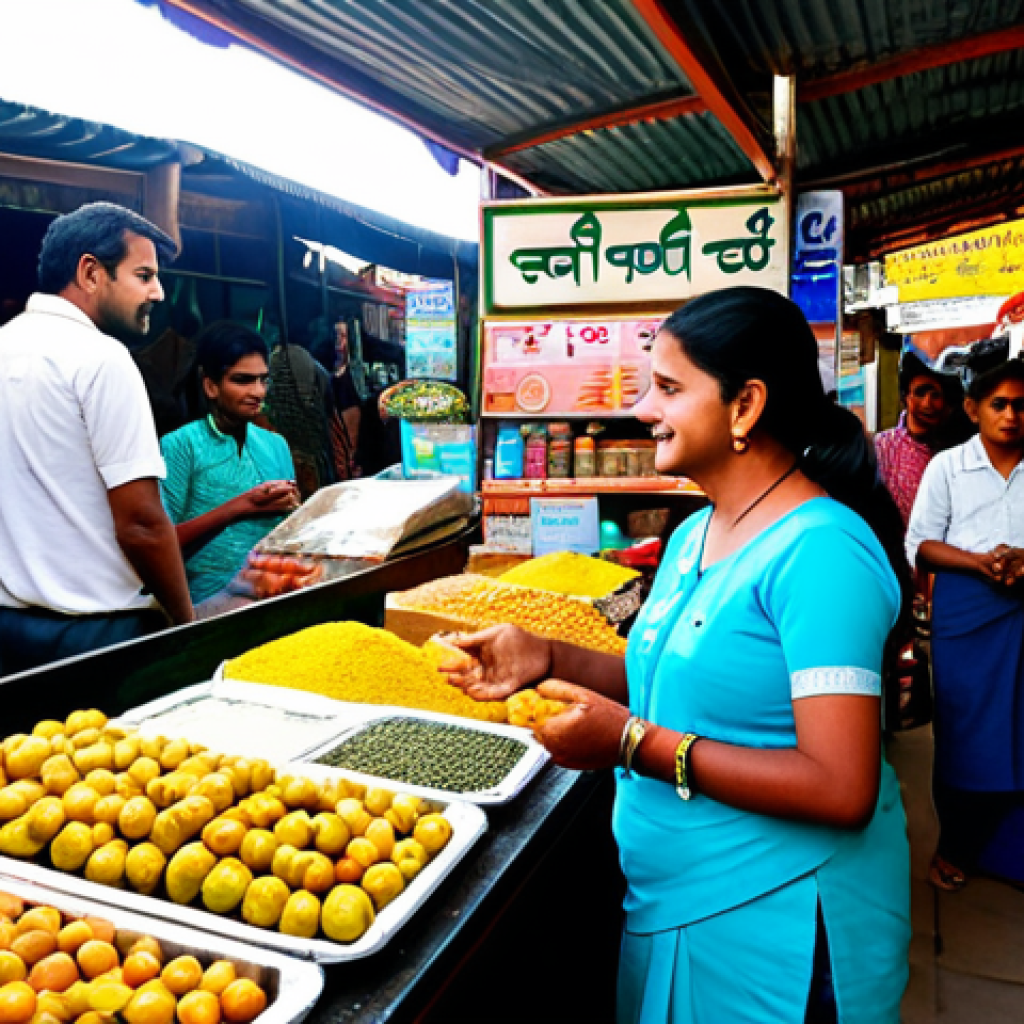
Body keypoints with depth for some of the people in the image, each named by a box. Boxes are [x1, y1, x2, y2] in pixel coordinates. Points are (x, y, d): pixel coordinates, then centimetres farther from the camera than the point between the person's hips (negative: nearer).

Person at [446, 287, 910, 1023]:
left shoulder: (819, 550, -24)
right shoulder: (694, 533, 3)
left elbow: (842, 789, -27)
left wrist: (634, 743, -25)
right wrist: (549, 660, -3)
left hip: (773, 928, -7)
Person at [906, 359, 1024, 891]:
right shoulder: (948, 466, 3)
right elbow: (919, 544, 0)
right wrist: (980, 560, -16)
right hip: (965, 612, -2)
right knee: (964, 732, 5)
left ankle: (961, 848, 21)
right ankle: (955, 848, 23)